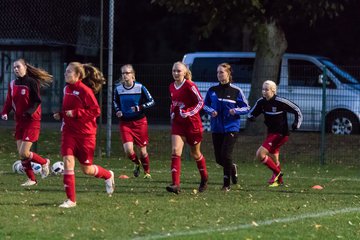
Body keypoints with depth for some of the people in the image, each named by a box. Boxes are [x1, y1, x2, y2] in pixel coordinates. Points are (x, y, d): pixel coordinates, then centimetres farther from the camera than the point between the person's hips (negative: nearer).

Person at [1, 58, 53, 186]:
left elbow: (37, 101, -13)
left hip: (32, 122, -7)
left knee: (24, 153, -12)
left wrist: (29, 112, -27)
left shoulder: (32, 83, -11)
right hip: (19, 121, 7)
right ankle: (31, 179, 17)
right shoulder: (12, 84, 8)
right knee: (21, 153, 4)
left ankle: (44, 162, 14)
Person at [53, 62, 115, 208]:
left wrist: (75, 113, -23)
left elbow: (96, 111, -18)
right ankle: (71, 200, -8)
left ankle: (108, 175, 39)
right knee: (67, 160, -13)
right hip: (69, 132, 5)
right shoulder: (67, 89, 6)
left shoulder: (85, 90, -16)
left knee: (87, 169, 6)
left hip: (85, 134, -5)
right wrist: (61, 115, 2)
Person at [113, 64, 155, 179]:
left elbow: (151, 101, -5)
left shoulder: (140, 87, -10)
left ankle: (147, 172, 31)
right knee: (128, 150, -14)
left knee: (142, 150, 6)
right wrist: (117, 111, -2)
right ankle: (137, 163, 20)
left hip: (139, 122, -1)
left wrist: (139, 108, -19)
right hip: (125, 123, 1)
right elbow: (115, 102, 18)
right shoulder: (118, 89, -2)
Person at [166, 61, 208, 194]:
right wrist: (172, 112, 7)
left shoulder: (189, 86, -14)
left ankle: (204, 179, 37)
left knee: (195, 154, 12)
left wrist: (189, 113, -24)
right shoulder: (171, 87, 7)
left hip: (192, 123, -5)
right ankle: (176, 184, -22)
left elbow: (200, 102, -14)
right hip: (177, 123, 5)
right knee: (175, 152, -14)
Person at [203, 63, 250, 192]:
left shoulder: (236, 91, -4)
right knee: (219, 159, 6)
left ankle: (226, 184, 0)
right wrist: (211, 111, -7)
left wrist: (236, 111, -18)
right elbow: (205, 105, 15)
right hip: (216, 128, 4)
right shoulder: (212, 90, 4)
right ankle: (232, 168, 39)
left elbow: (247, 108, 1)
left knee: (226, 155, -14)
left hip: (231, 127, -4)